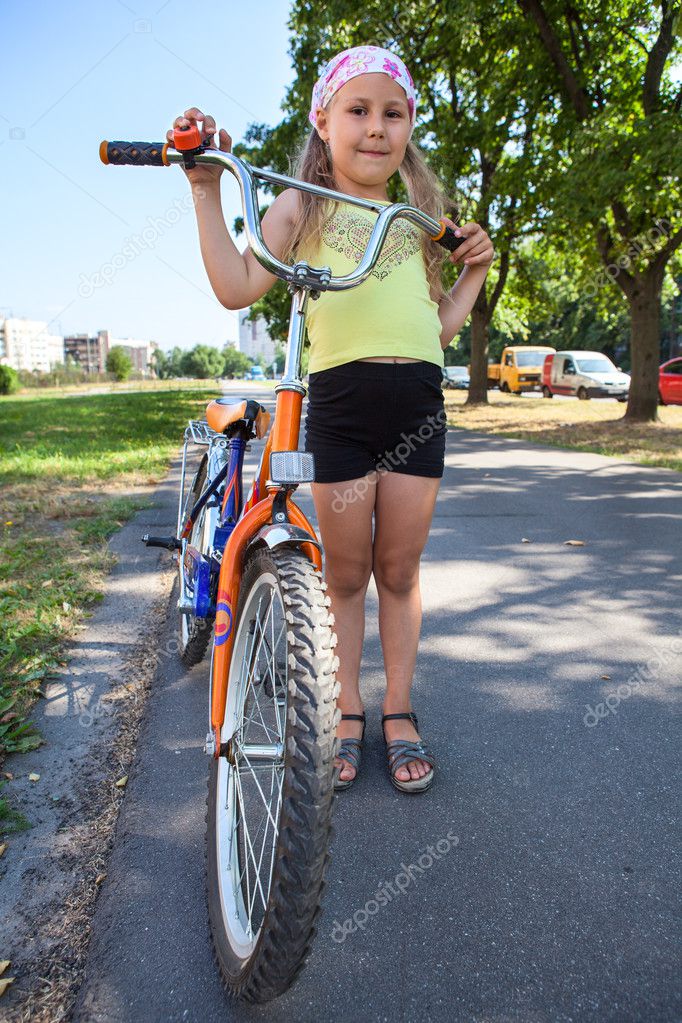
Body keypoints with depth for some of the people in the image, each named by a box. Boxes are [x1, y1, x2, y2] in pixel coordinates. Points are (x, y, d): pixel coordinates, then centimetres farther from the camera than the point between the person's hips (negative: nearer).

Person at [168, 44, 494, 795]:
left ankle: (398, 714, 25)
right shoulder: (301, 206, 8)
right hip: (339, 404, -3)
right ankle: (347, 714, 25)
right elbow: (237, 287, -9)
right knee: (345, 575, 6)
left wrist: (475, 270, 10)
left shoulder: (421, 215, 20)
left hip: (418, 406, 3)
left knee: (399, 572, 8)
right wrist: (207, 186, -9)